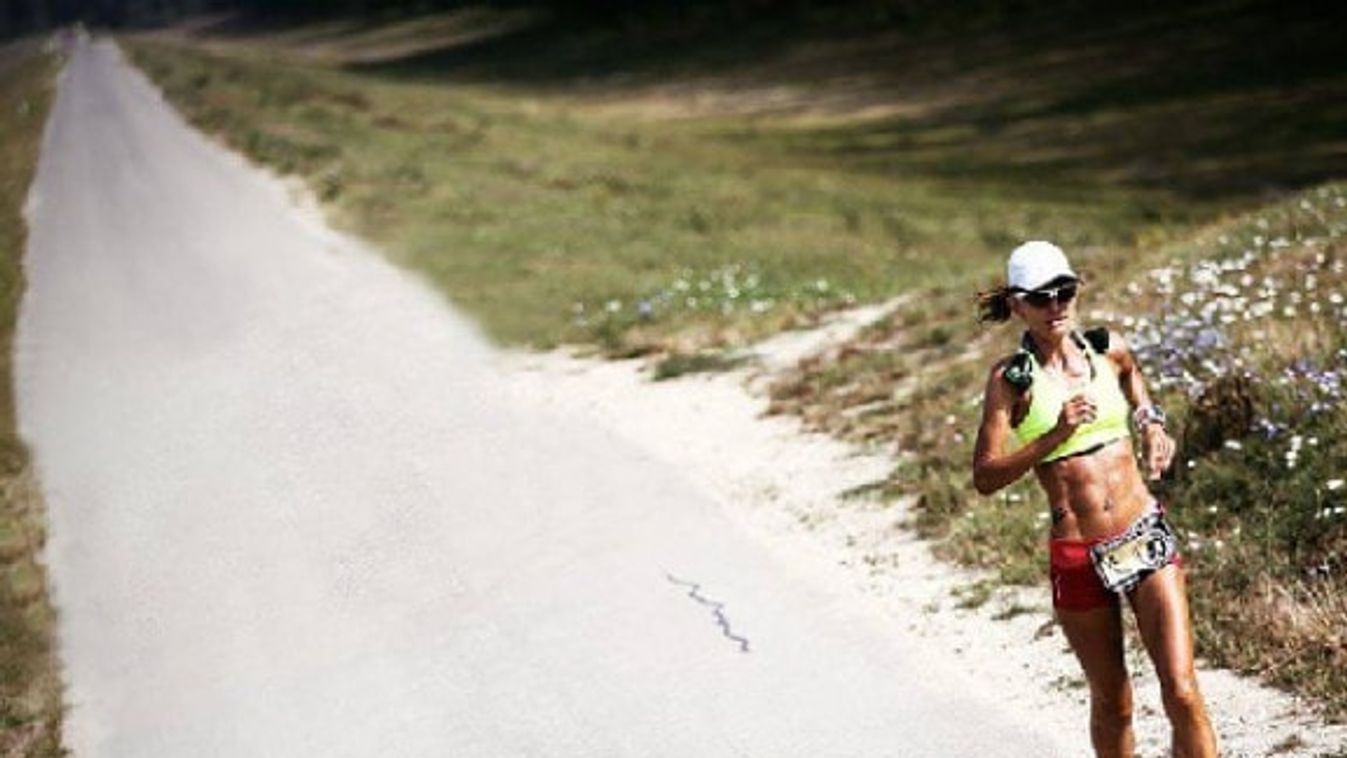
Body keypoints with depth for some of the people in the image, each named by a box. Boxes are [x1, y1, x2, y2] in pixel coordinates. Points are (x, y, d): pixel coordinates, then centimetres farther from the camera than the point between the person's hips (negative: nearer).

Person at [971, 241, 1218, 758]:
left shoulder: (1109, 349, 3)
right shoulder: (1011, 380, -7)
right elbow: (985, 477, -13)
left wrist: (1151, 422, 12)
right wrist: (1056, 435, -23)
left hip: (1147, 540, 2)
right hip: (1077, 559, -2)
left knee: (1181, 692, -8)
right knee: (1112, 705, 11)